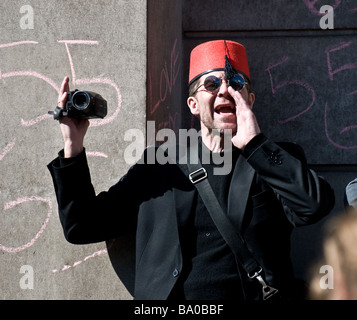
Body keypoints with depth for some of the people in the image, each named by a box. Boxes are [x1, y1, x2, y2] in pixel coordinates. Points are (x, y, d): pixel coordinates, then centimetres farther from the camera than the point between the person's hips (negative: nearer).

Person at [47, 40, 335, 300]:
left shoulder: (275, 161, 12)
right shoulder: (158, 163, 15)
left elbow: (318, 204, -9)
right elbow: (81, 227, 16)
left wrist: (253, 142, -6)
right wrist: (73, 147, 6)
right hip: (165, 299, 2)